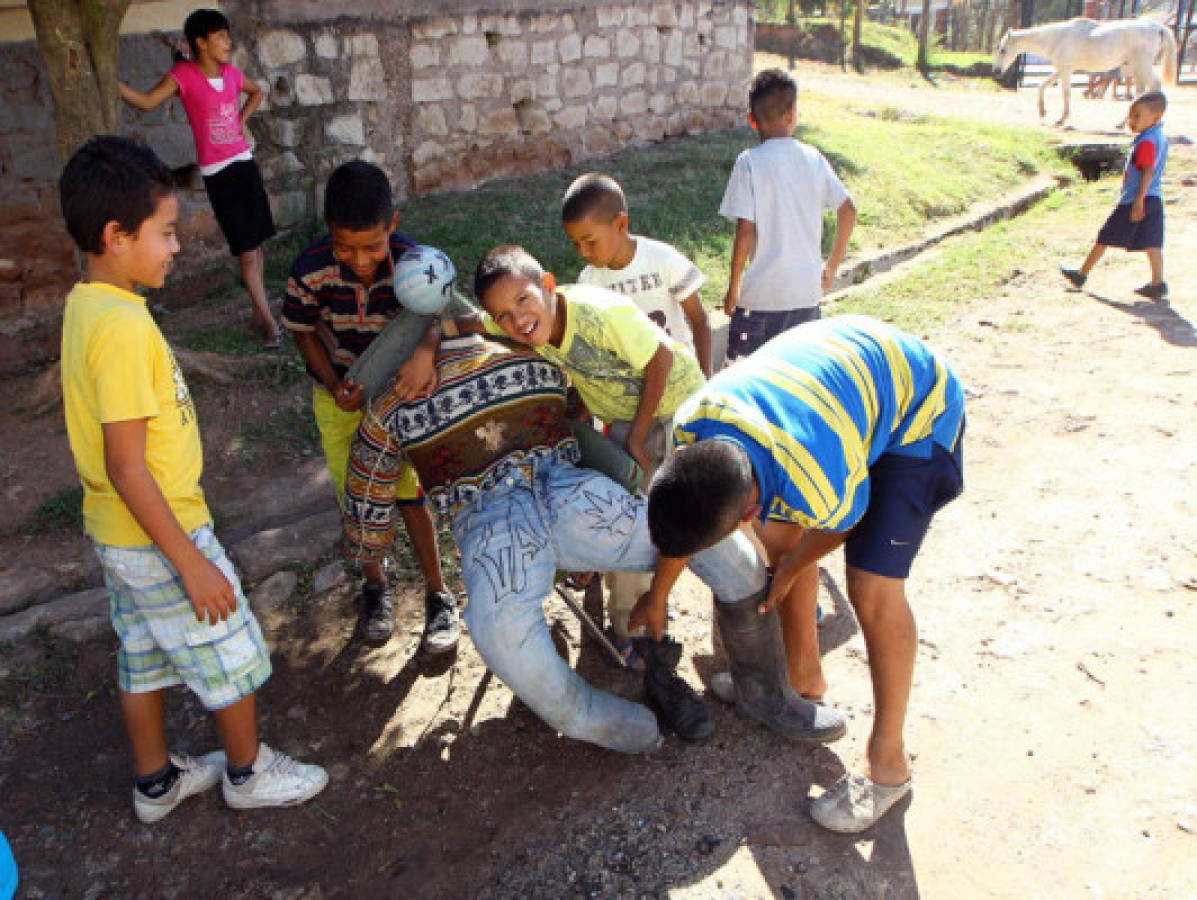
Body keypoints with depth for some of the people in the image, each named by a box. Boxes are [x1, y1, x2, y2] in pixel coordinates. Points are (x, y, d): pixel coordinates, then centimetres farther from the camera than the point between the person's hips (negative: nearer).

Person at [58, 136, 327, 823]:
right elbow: (126, 466, -27)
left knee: (144, 659, 22)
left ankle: (158, 781, 41)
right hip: (160, 535, -9)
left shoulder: (86, 304, 2)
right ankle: (249, 772, 31)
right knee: (232, 657, 10)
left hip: (119, 532, 9)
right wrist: (191, 563, -22)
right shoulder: (123, 326, -27)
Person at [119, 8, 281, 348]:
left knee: (256, 244, 10)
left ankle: (259, 312, 23)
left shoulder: (232, 73, 6)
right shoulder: (184, 74, -9)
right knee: (246, 251, -5)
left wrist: (240, 121, 12)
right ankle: (269, 322, -1)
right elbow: (146, 102, -20)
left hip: (244, 163, 5)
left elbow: (256, 92, 27)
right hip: (217, 172, -5)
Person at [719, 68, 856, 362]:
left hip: (761, 295, -4)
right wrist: (832, 266, 16)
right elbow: (848, 211, 6)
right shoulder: (813, 158, 3)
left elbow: (746, 231, -14)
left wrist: (733, 288, -4)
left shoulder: (750, 162, -10)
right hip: (808, 292, 5)